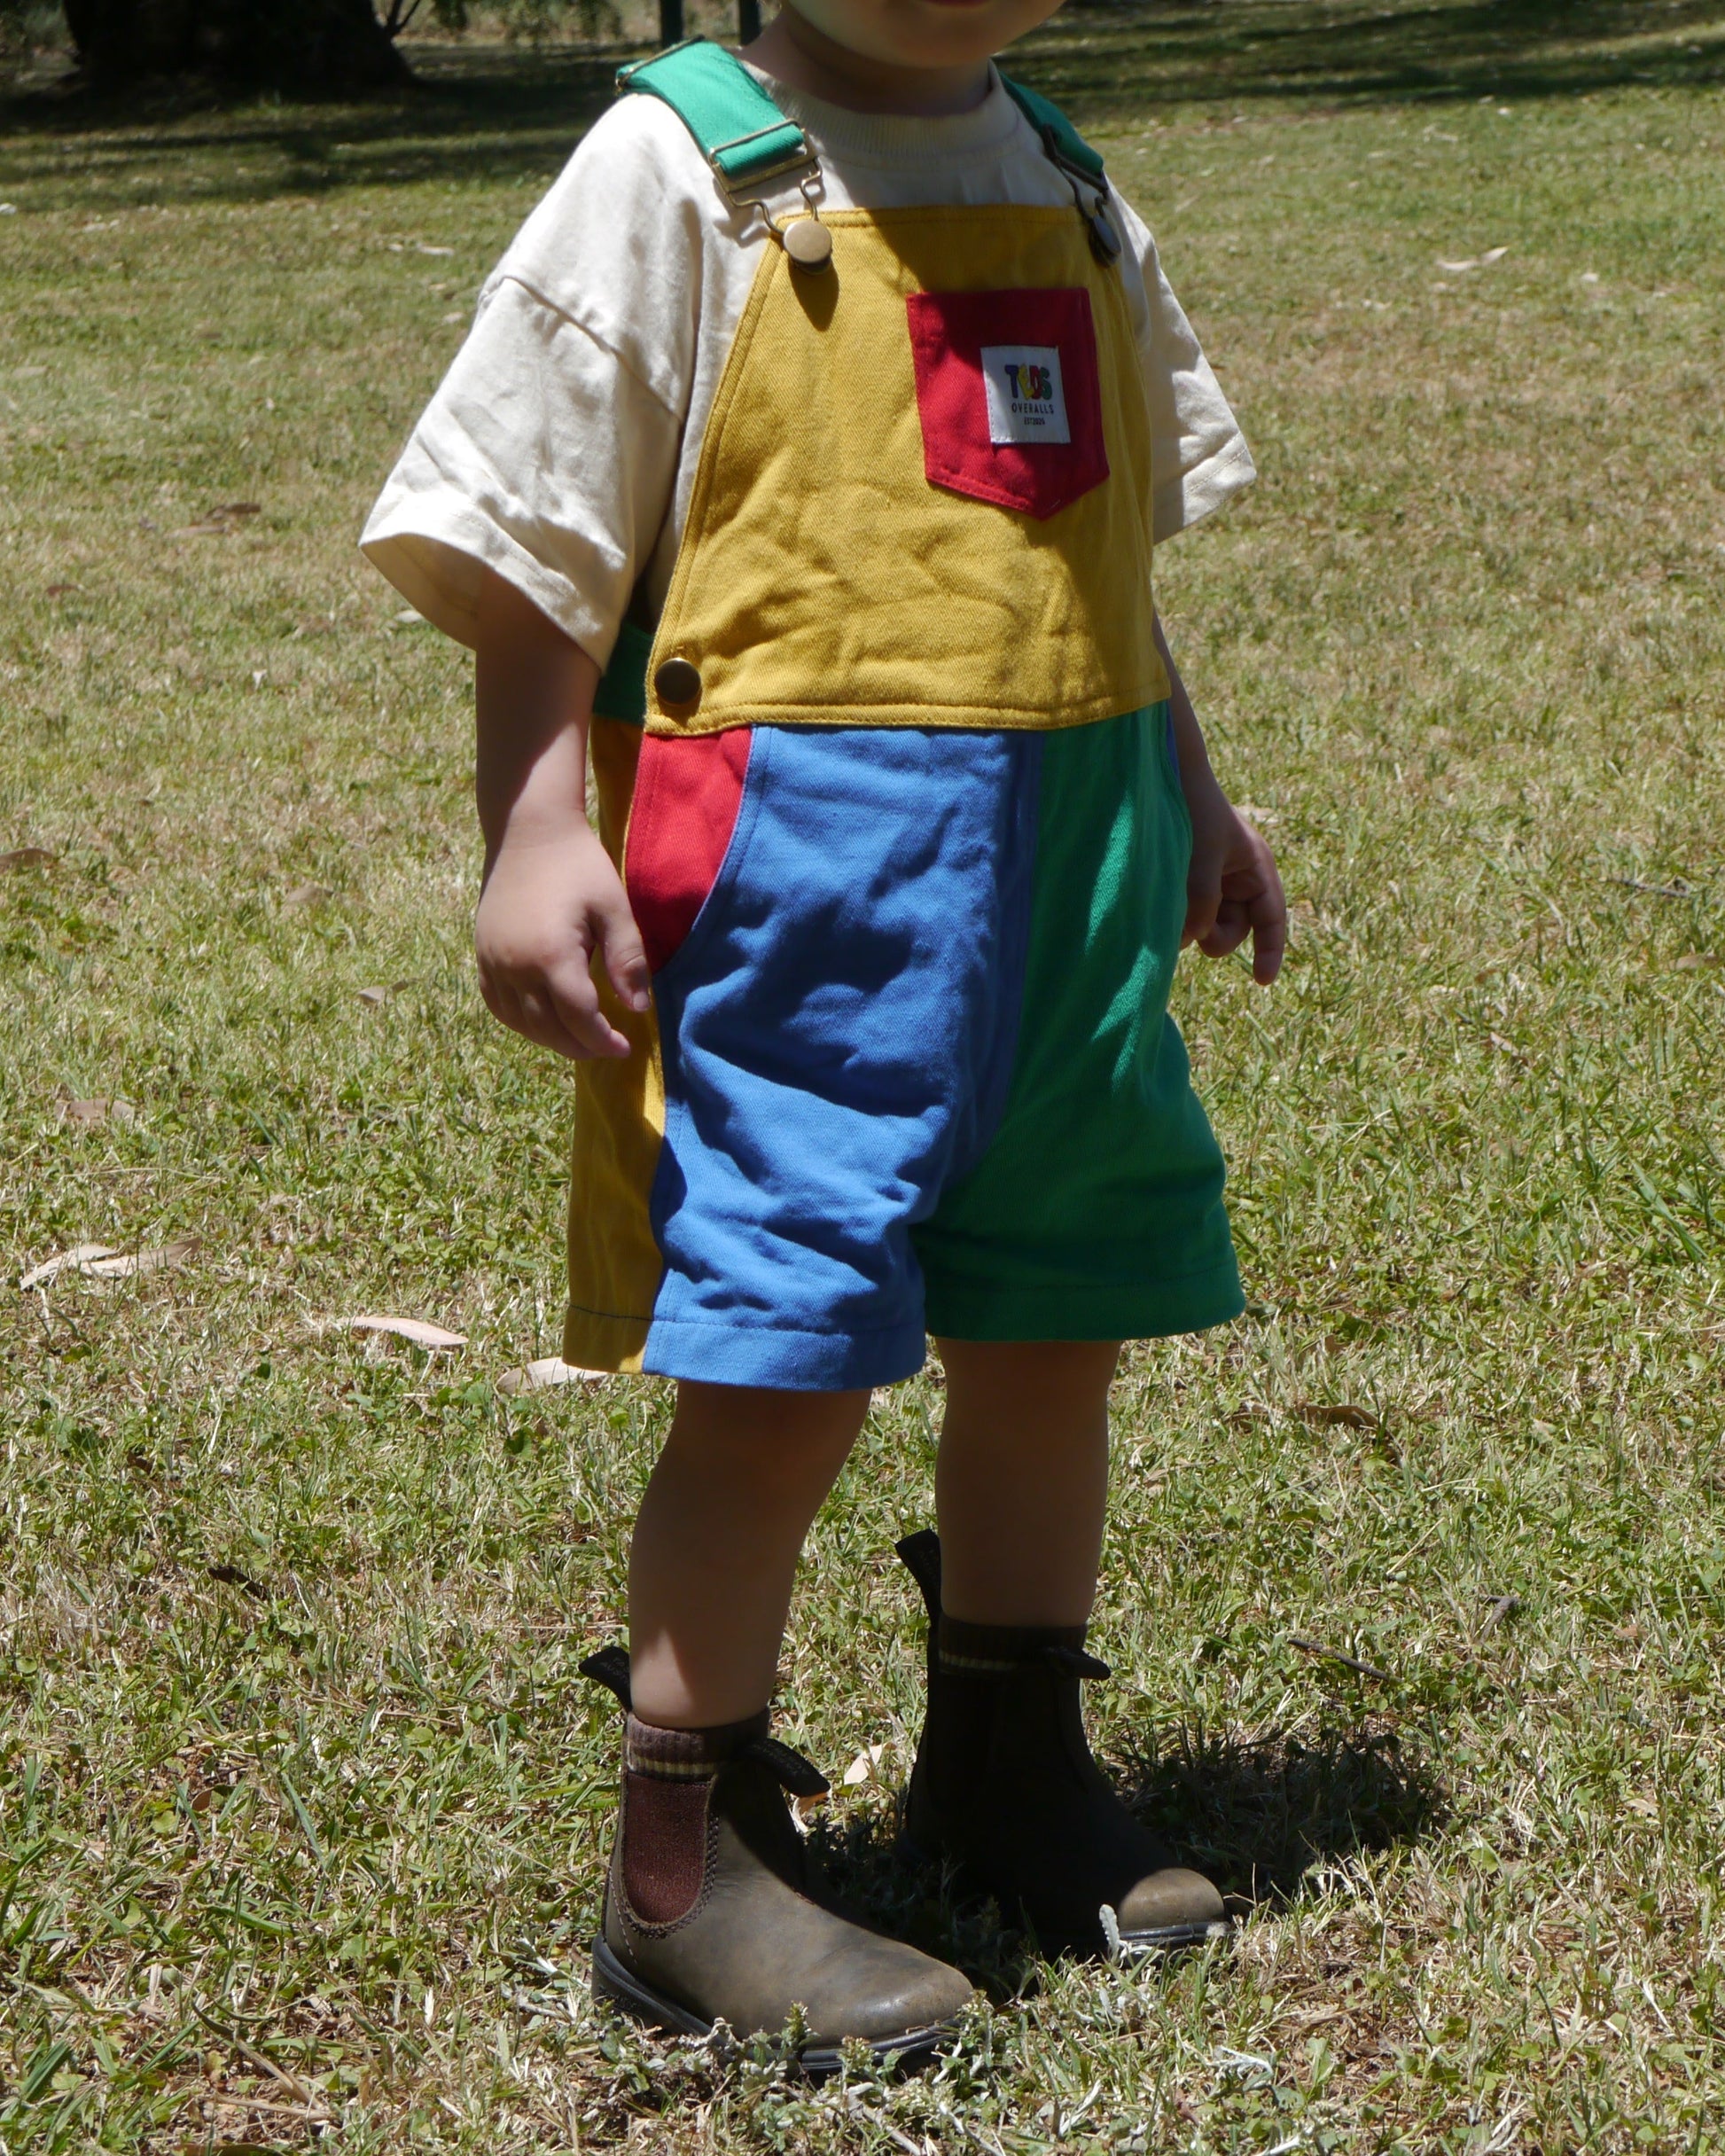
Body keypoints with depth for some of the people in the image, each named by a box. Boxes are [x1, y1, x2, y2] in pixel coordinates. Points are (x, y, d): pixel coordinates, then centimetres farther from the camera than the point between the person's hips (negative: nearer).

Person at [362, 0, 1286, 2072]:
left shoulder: (1063, 183, 16)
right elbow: (529, 535, -7)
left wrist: (1186, 789, 29)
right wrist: (532, 830, -15)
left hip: (1080, 843, 7)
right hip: (807, 845, -7)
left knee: (1052, 1328, 13)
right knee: (786, 1359, -8)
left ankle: (1007, 1766, 32)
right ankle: (683, 1864, 4)